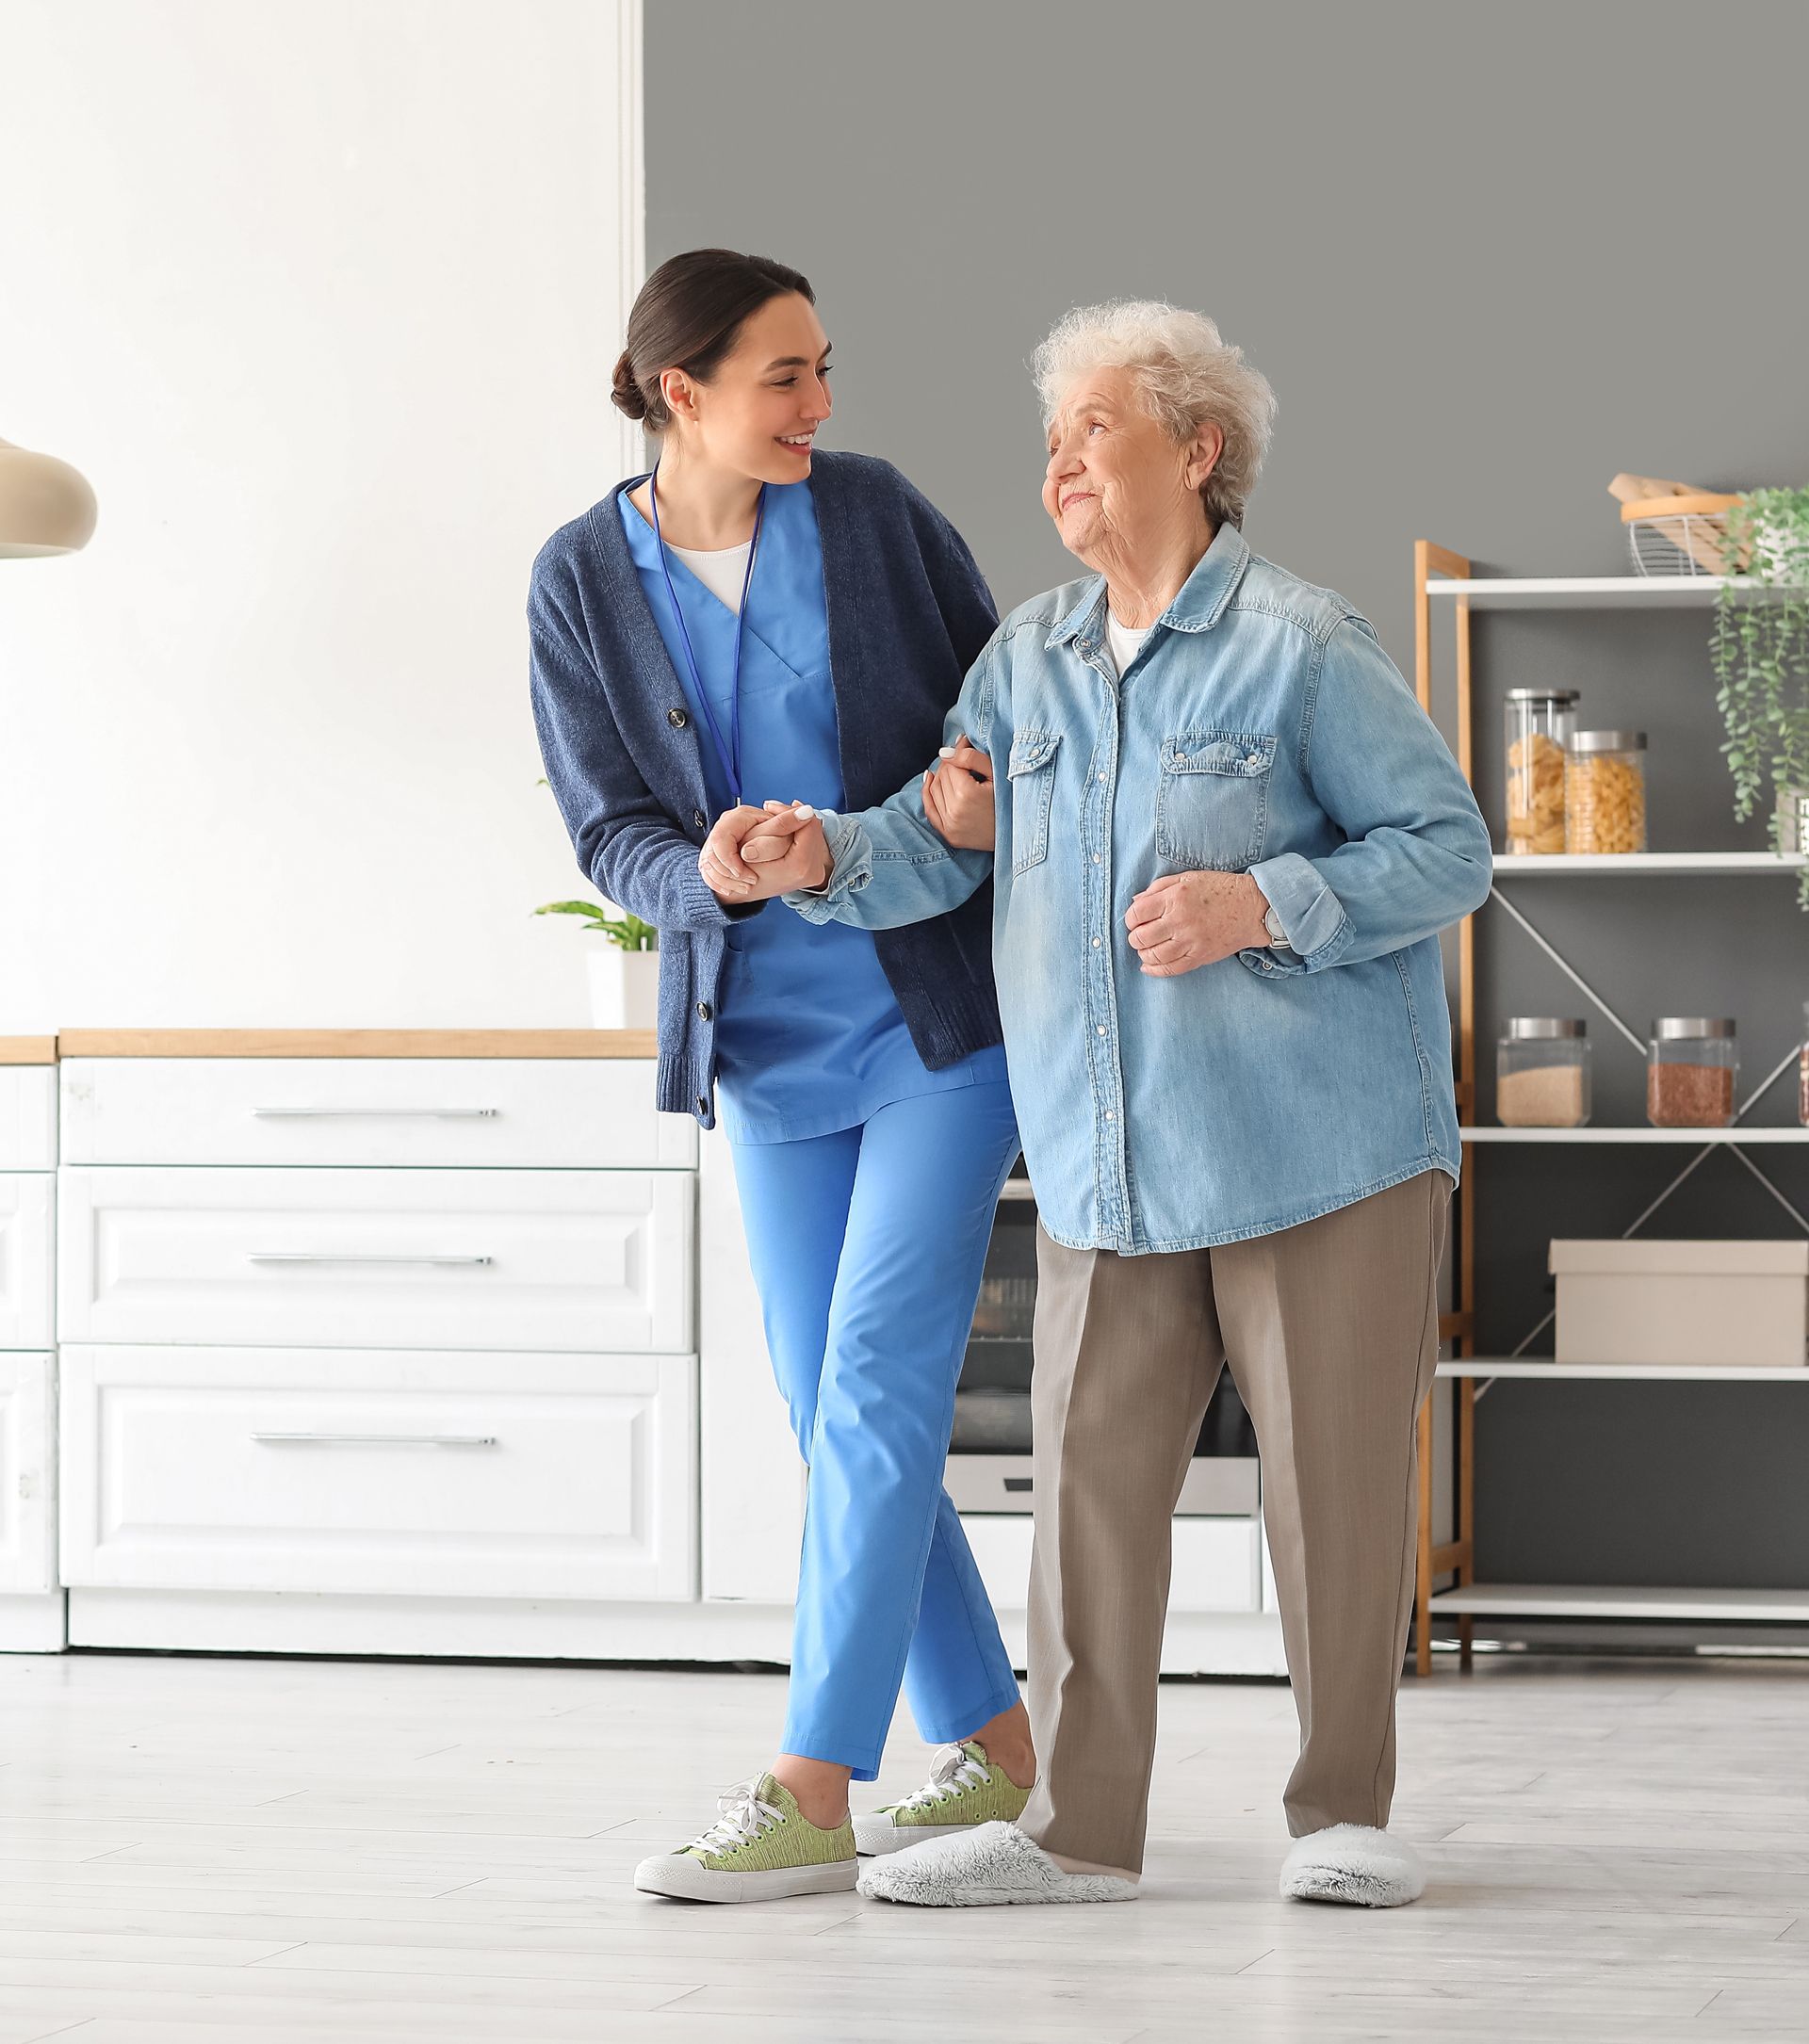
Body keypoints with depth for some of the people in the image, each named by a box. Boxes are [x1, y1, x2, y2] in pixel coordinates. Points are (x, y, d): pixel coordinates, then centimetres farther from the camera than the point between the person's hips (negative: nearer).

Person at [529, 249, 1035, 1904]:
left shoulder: (871, 511, -5)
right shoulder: (583, 581, -3)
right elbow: (612, 835, -4)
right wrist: (713, 876, -24)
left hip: (941, 1020, -3)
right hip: (768, 1044, 3)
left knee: (875, 1391, -10)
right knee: (836, 1421, 7)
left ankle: (811, 1789, -10)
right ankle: (990, 1746, 20)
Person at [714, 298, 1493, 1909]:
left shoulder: (1301, 646, -6)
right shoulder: (1031, 658, 11)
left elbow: (1448, 847, -6)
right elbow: (940, 844, 6)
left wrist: (1265, 904, -19)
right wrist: (822, 853, -15)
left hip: (1320, 1145, -5)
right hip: (1111, 1165, 5)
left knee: (1333, 1475, 1)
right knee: (1094, 1474, 3)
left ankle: (1347, 1811, 14)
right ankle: (1080, 1826, 10)